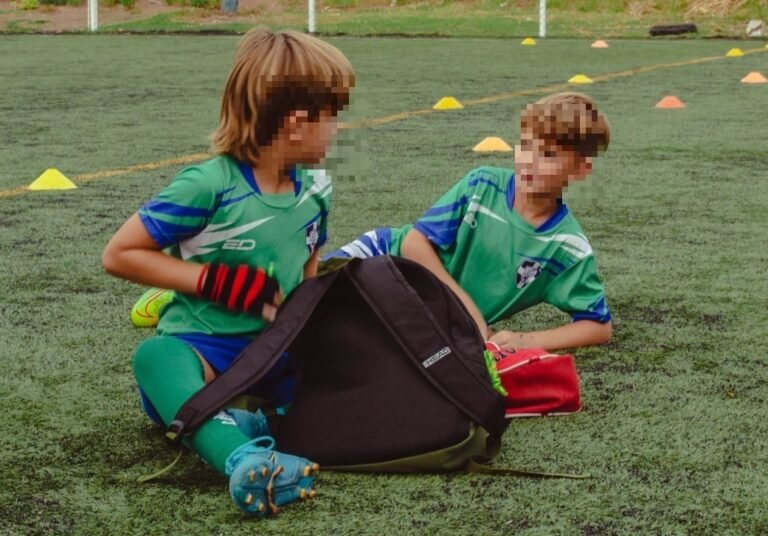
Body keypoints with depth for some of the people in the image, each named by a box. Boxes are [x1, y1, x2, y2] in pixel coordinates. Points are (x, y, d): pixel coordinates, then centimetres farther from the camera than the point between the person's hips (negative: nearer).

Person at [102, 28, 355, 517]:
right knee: (156, 357, -40)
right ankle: (243, 458, -63)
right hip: (203, 344, -6)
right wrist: (215, 280, -18)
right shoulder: (209, 185, -16)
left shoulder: (315, 187, 3)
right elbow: (119, 254, -13)